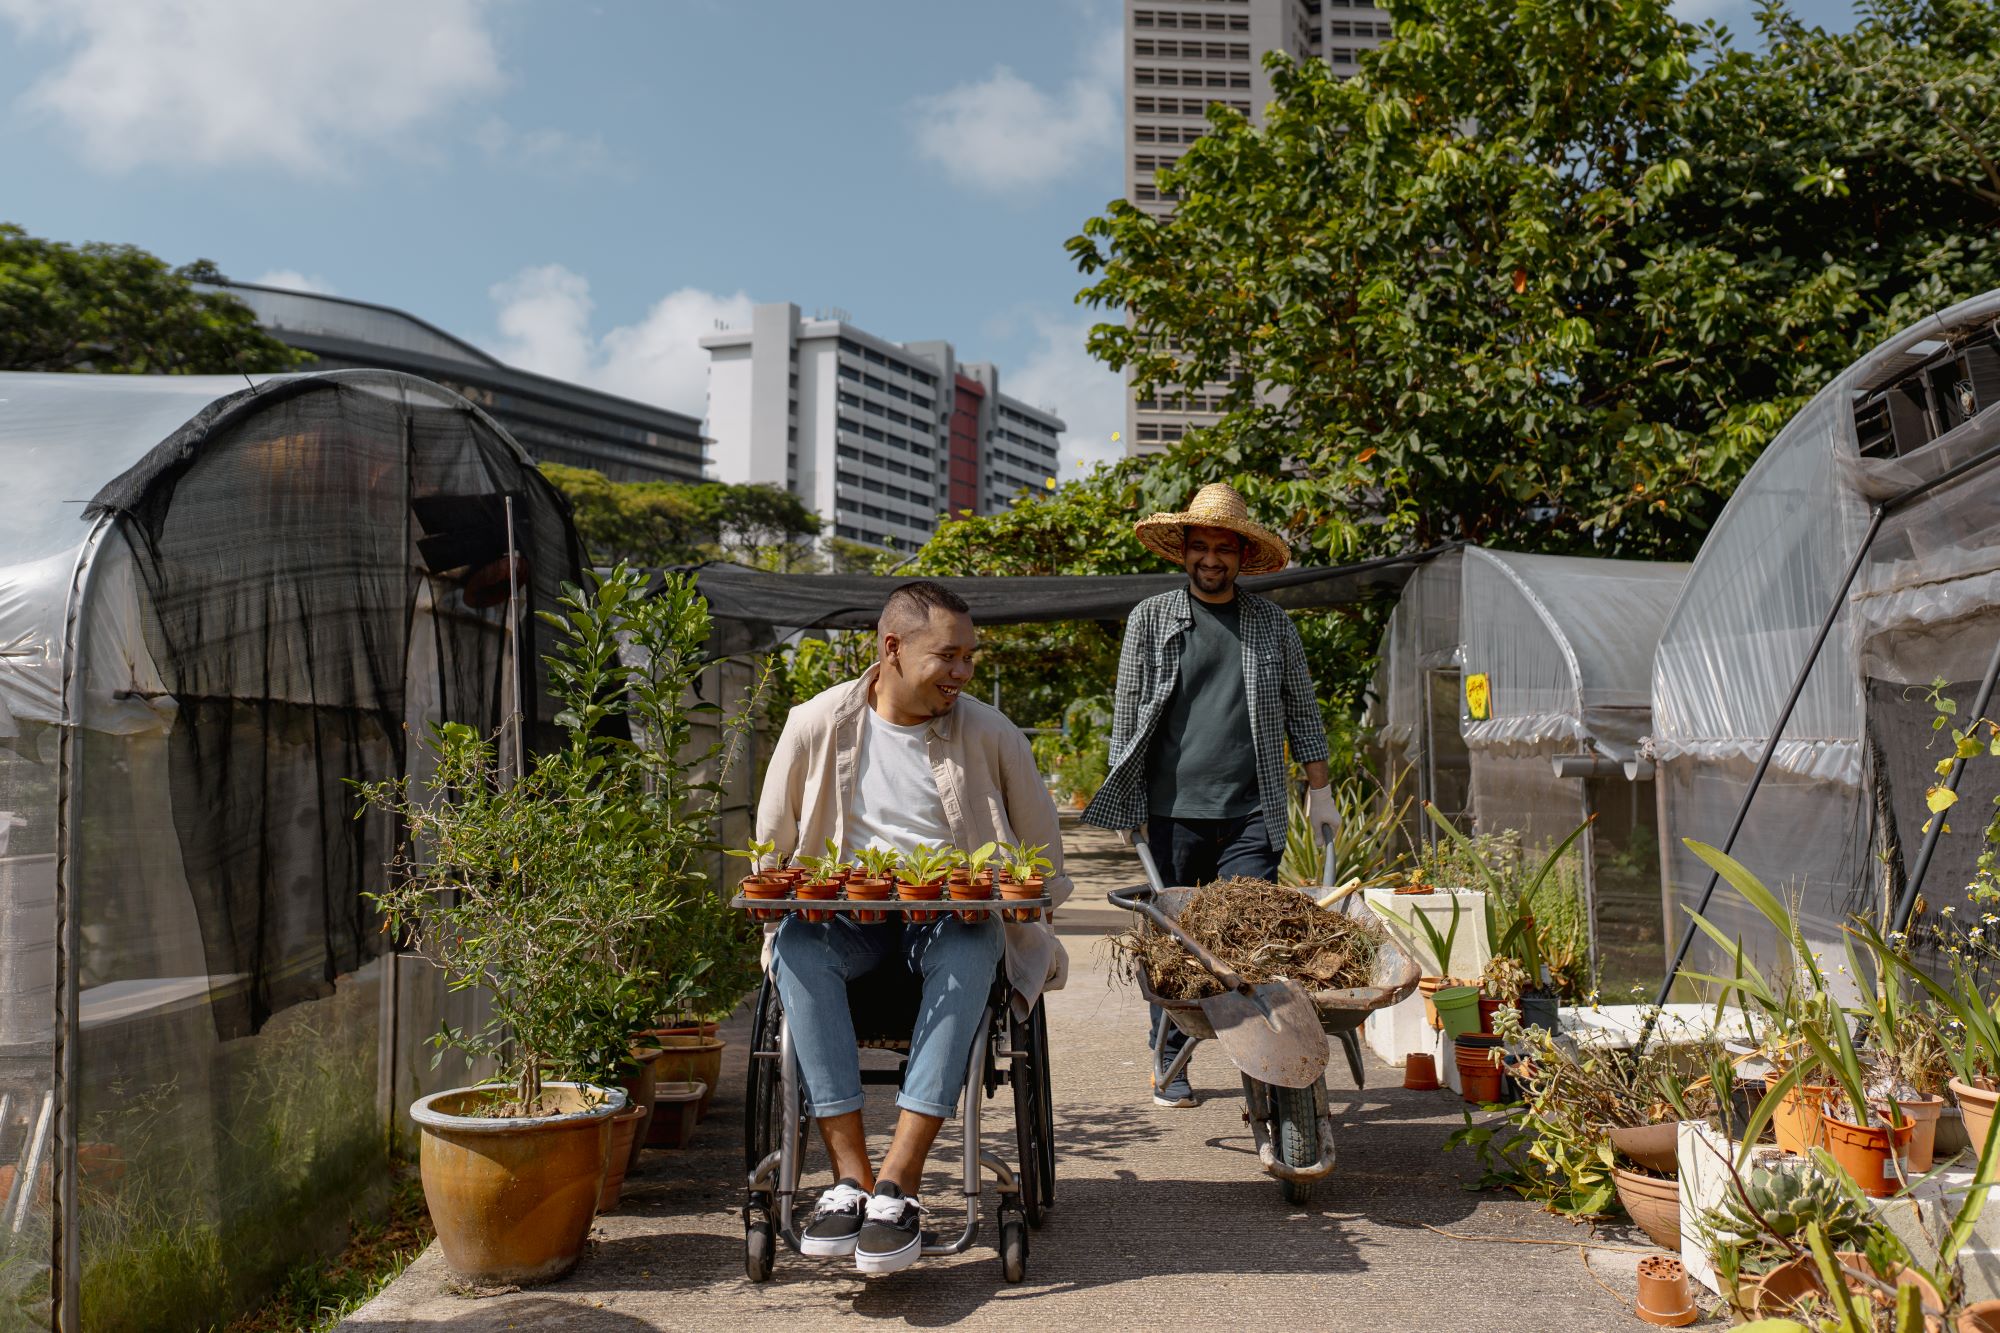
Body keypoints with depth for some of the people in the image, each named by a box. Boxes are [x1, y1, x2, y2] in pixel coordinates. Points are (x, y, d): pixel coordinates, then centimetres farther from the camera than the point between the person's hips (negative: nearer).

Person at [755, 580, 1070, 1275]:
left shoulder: (990, 733, 0)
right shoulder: (816, 725, 0)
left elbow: (1044, 854, 9)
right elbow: (771, 851, 10)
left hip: (957, 914, -1)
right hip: (846, 915, 1)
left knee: (971, 951, -35)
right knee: (797, 947, -31)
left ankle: (897, 1185, -35)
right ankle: (851, 1177, -30)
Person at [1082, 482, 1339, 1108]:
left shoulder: (1272, 623, 11)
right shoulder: (1150, 619, 6)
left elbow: (1302, 713, 16)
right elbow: (1126, 716, 7)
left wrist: (1319, 792, 11)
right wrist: (1129, 804, 3)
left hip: (1252, 814, 1)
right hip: (1171, 812, 0)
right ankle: (1169, 1062, 19)